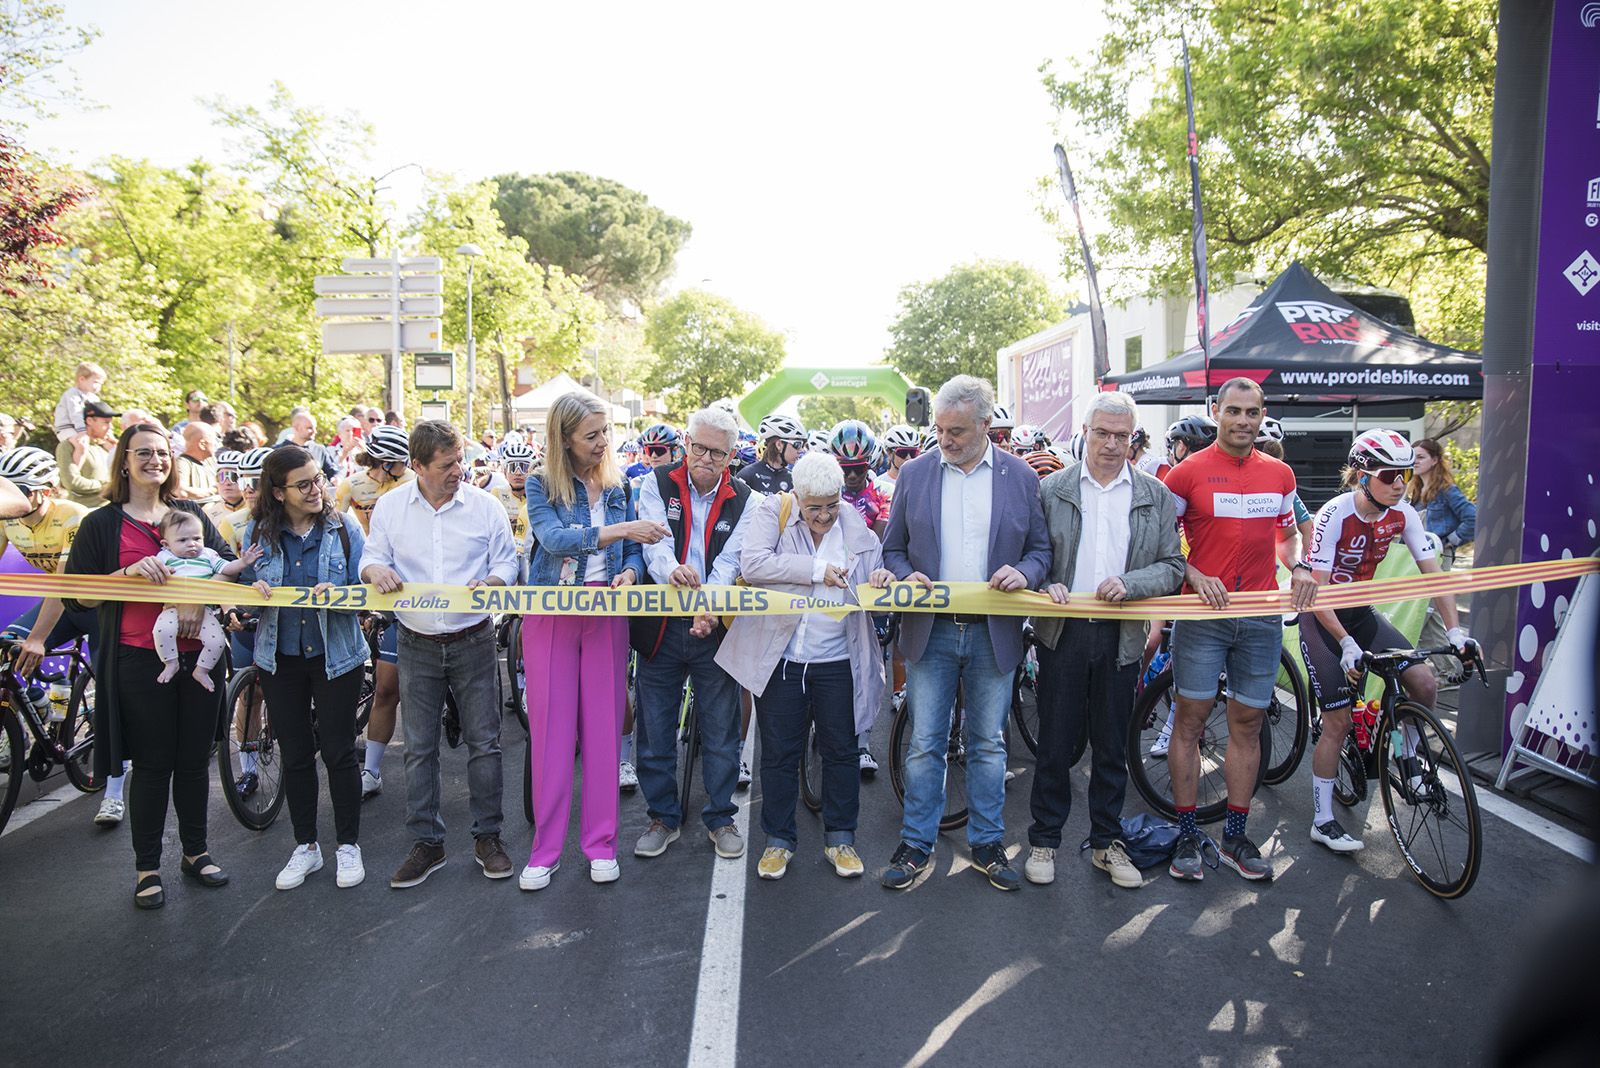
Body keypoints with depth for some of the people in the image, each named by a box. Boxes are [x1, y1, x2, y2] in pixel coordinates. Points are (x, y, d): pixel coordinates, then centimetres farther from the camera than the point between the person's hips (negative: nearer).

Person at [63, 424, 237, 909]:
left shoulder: (191, 513, 11)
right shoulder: (101, 524, 2)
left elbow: (228, 562, 4)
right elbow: (76, 596, -3)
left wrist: (200, 595, -15)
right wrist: (130, 571, -19)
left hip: (197, 653, 3)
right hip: (139, 659, -3)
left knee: (194, 759, 11)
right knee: (153, 764, 3)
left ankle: (196, 851, 27)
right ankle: (147, 867, 18)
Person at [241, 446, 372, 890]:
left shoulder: (343, 529, -5)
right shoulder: (258, 532, 0)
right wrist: (253, 590, -17)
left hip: (336, 656, -2)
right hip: (280, 659, 2)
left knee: (339, 752, 5)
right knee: (294, 755, 12)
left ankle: (348, 845, 21)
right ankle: (305, 846, 27)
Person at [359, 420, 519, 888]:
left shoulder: (485, 505, -2)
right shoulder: (389, 507, 2)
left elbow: (507, 563, 3)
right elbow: (371, 556, 9)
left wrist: (491, 582, -19)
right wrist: (375, 569, -15)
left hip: (473, 642, -1)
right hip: (418, 646, 1)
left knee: (483, 742, 4)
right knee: (419, 748, 7)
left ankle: (487, 837, 19)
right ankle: (427, 843, 20)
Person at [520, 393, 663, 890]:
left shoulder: (619, 486, 8)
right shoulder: (541, 485, -2)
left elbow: (635, 550, 8)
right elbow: (553, 537, -19)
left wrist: (630, 572, -14)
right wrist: (619, 531, -26)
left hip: (607, 614, 2)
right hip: (551, 615, -2)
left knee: (604, 727, 4)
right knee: (550, 728, 1)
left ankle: (601, 843, 15)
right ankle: (545, 850, 12)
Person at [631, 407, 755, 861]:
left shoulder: (742, 500, 2)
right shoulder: (657, 484, 0)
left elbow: (729, 562, -9)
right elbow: (656, 542, -15)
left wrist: (711, 611, -27)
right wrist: (671, 570, -38)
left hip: (715, 627, 0)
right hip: (660, 626, 0)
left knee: (720, 731, 8)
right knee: (655, 731, 9)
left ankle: (720, 817, 26)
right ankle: (663, 817, 27)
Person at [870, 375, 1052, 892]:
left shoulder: (1021, 477, 1)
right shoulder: (915, 473, 2)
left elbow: (1041, 549, 6)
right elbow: (893, 548, 8)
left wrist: (1024, 573, -15)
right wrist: (905, 576, -13)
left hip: (994, 634, 0)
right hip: (930, 631, 0)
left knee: (989, 745, 11)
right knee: (924, 745, 5)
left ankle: (987, 844, 26)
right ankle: (917, 846, 19)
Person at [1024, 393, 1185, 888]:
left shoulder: (1155, 495, 5)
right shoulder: (1053, 489, 3)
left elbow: (1173, 567, 2)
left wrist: (1128, 584, -15)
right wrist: (1046, 585, -15)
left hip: (1121, 636, 1)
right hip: (1063, 631, -1)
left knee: (1112, 746, 11)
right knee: (1055, 743, 5)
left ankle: (1106, 842, 27)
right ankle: (1044, 840, 21)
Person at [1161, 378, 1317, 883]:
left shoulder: (1280, 474, 10)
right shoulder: (1188, 472, -4)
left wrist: (1299, 567, 5)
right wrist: (1195, 576, -15)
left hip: (1261, 617, 4)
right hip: (1203, 613, -4)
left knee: (1247, 724, 9)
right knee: (1190, 719, 0)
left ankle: (1235, 837, 21)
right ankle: (1187, 836, 11)